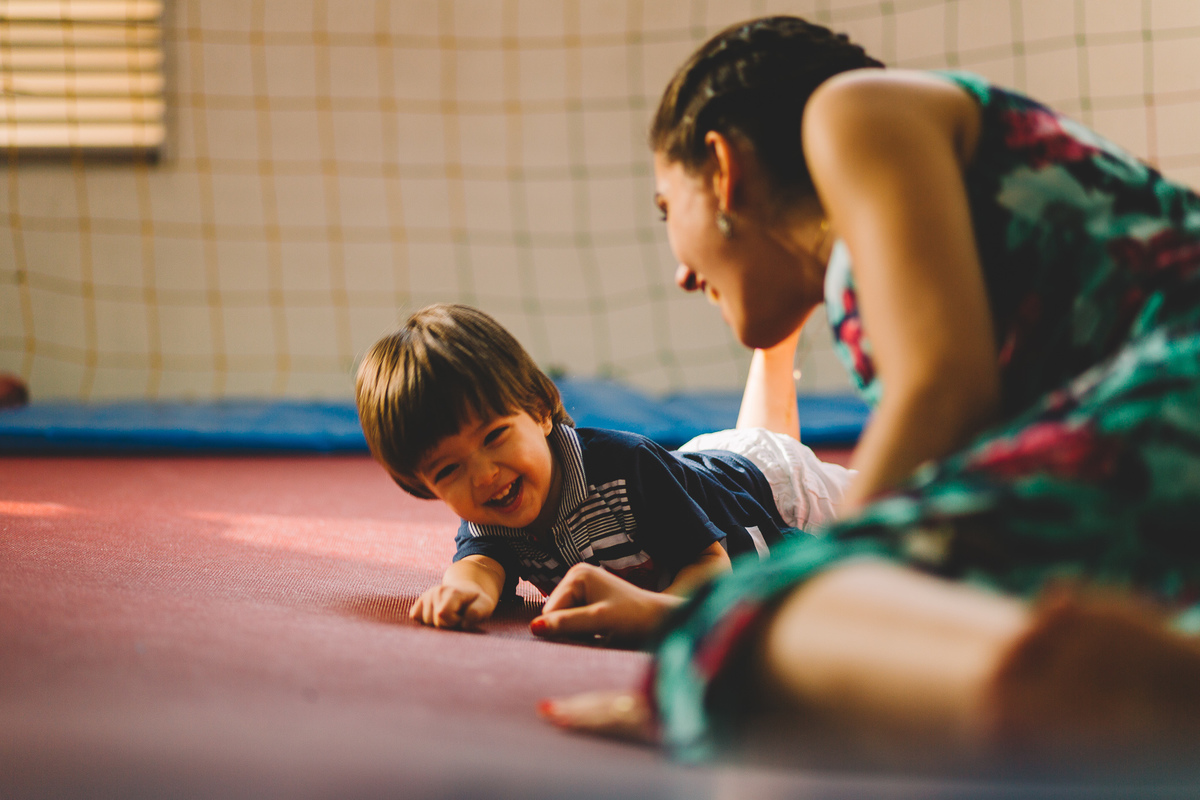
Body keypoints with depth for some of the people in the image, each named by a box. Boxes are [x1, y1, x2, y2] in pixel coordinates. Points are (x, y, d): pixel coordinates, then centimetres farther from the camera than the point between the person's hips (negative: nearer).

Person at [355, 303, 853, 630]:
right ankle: (775, 346, 56)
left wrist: (655, 607, -64)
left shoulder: (625, 465, -47)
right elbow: (482, 562, -48)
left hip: (772, 485, -4)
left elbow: (711, 562, -43)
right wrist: (468, 586, -73)